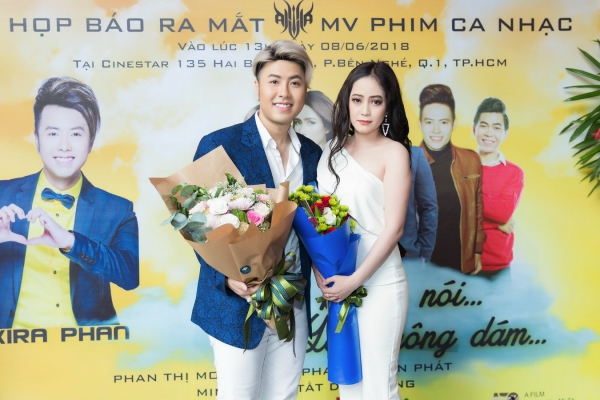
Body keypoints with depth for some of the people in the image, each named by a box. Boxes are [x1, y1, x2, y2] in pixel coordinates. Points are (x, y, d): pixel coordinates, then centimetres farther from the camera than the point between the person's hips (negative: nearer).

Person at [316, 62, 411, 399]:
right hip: (336, 281, 5)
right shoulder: (335, 149, 6)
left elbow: (393, 228, -13)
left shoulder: (394, 152, -9)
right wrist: (319, 270, -3)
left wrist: (355, 279, -14)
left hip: (378, 283, -5)